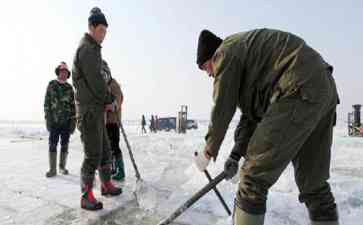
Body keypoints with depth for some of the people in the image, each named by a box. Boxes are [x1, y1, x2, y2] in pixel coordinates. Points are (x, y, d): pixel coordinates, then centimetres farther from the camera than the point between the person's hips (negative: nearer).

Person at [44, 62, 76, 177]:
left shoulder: (69, 88, 10)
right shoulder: (51, 85, 4)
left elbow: (73, 105, 8)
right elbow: (46, 103, 1)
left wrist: (73, 121, 1)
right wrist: (47, 119, -6)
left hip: (66, 121, 2)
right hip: (54, 121, -2)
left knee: (64, 145, 8)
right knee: (52, 145, -2)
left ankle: (62, 167, 20)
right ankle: (52, 169, 5)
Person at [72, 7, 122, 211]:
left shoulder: (94, 49, 21)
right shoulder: (87, 48, -10)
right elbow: (95, 79, -17)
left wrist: (105, 102, 10)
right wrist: (108, 101, -6)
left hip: (97, 110, 10)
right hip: (89, 109, -10)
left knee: (105, 150, 15)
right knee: (93, 154, -7)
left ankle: (107, 185, 28)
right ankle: (87, 196, 2)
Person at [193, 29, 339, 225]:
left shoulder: (226, 52, 1)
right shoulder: (247, 62, 28)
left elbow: (223, 107, -2)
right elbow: (252, 112, 23)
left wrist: (209, 150, 10)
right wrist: (236, 154, 18)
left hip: (299, 93, -11)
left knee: (255, 176, -6)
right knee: (312, 181, 16)